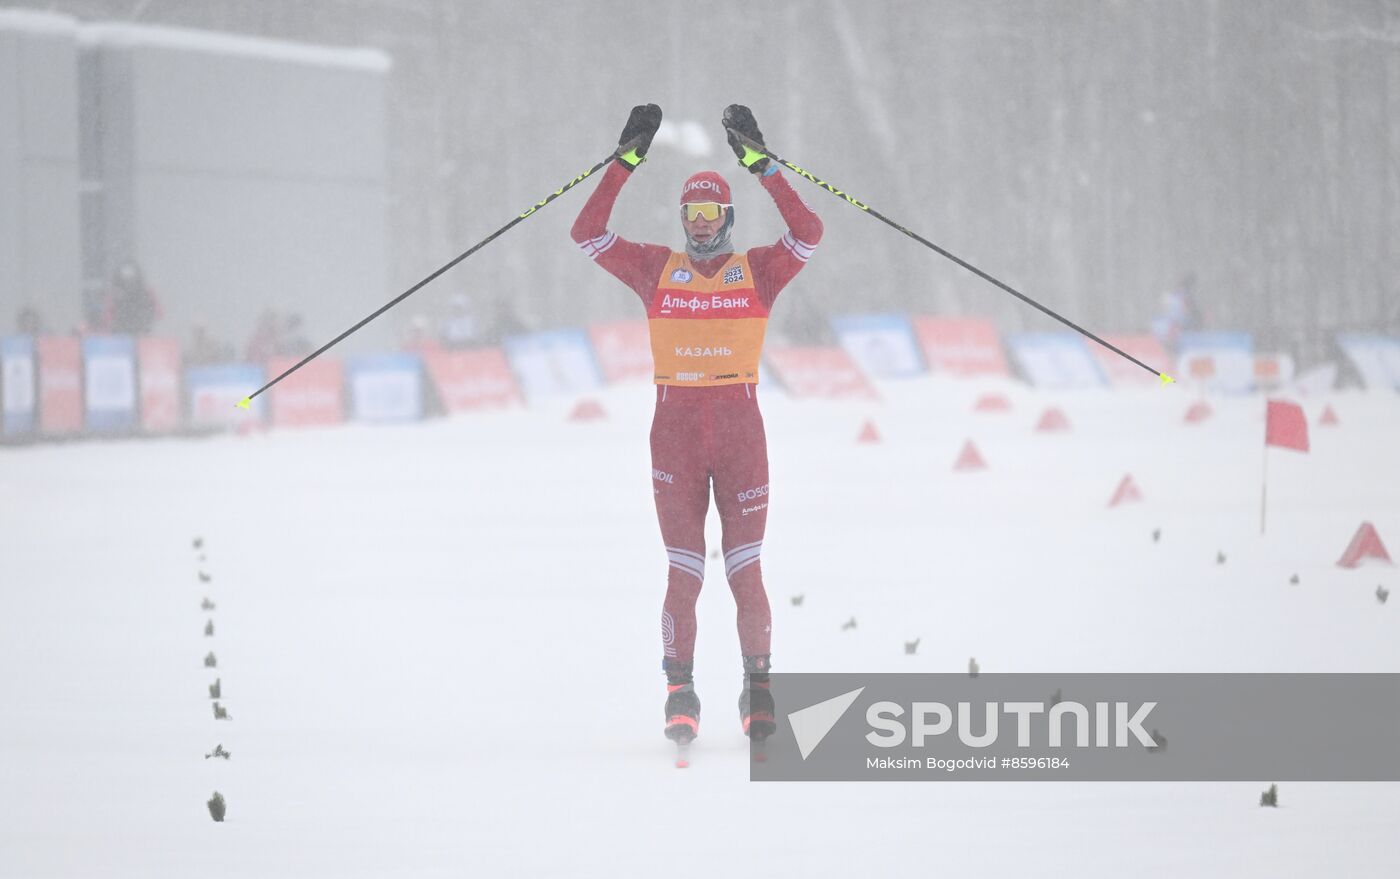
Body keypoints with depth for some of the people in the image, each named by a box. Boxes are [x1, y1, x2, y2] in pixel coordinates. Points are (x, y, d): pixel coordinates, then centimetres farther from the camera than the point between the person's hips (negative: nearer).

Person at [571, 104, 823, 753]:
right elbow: (587, 234, 3)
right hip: (675, 426, 1)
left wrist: (760, 164, -11)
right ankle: (680, 691, 5)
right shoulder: (657, 269, 9)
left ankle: (758, 683, 9)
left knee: (745, 567, -2)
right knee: (683, 570, -1)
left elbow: (807, 233, -9)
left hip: (740, 425, -1)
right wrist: (625, 162, -2)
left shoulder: (759, 270, 6)